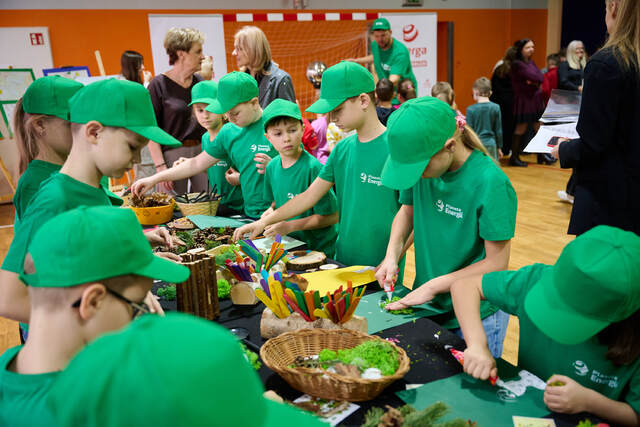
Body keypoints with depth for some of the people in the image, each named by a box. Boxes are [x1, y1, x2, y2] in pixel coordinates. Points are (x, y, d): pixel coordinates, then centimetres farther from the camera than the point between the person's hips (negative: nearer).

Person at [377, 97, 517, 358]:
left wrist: (434, 286, -18)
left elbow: (496, 263, -19)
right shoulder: (421, 163, -10)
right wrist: (391, 256, -7)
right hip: (428, 306, 5)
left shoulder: (491, 184, -25)